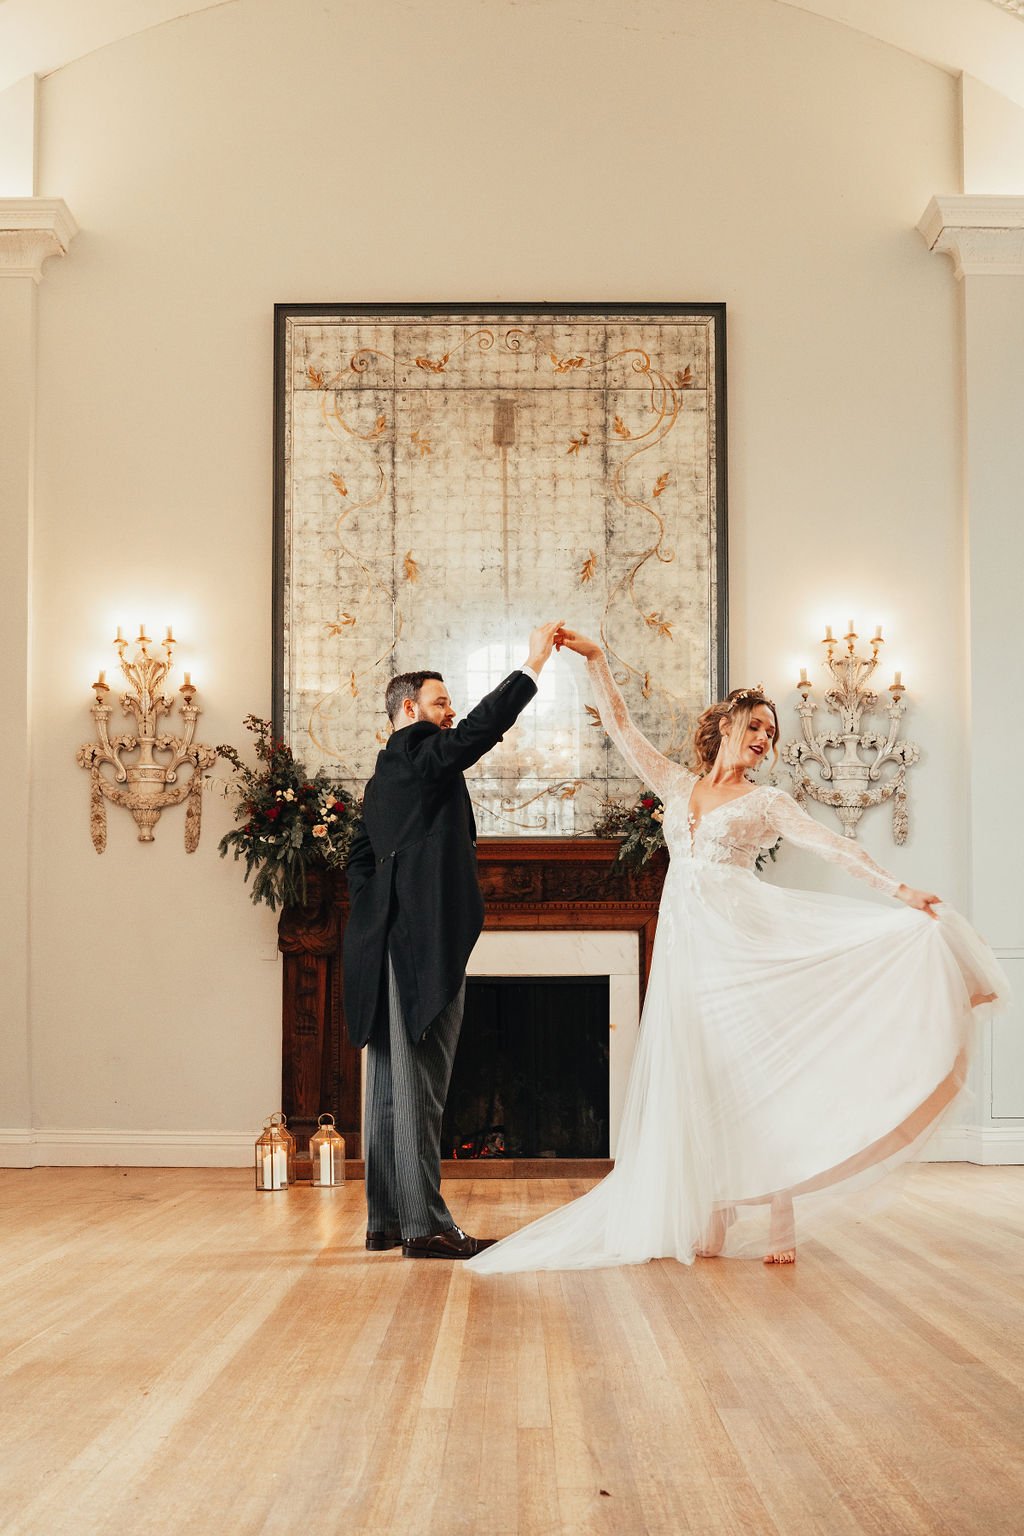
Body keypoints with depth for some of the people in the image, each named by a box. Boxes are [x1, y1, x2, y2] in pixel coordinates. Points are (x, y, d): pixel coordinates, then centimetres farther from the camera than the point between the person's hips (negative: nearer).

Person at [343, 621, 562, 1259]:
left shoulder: (387, 775, 23)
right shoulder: (418, 753, -6)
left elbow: (362, 859, 24)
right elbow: (481, 730, -20)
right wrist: (534, 664, -16)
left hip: (394, 943, 11)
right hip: (427, 942, -11)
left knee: (395, 1082, 11)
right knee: (420, 1084, -10)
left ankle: (386, 1219, 16)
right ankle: (425, 1225, -8)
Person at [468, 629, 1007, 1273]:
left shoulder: (767, 802, 7)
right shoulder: (678, 785, 15)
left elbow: (835, 846, -3)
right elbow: (621, 726, 13)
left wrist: (900, 890, -14)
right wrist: (596, 658, 6)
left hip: (743, 941, -3)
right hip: (686, 947, 3)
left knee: (756, 1073, -5)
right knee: (699, 1084, 4)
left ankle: (777, 1225, -2)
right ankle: (710, 1222, 9)